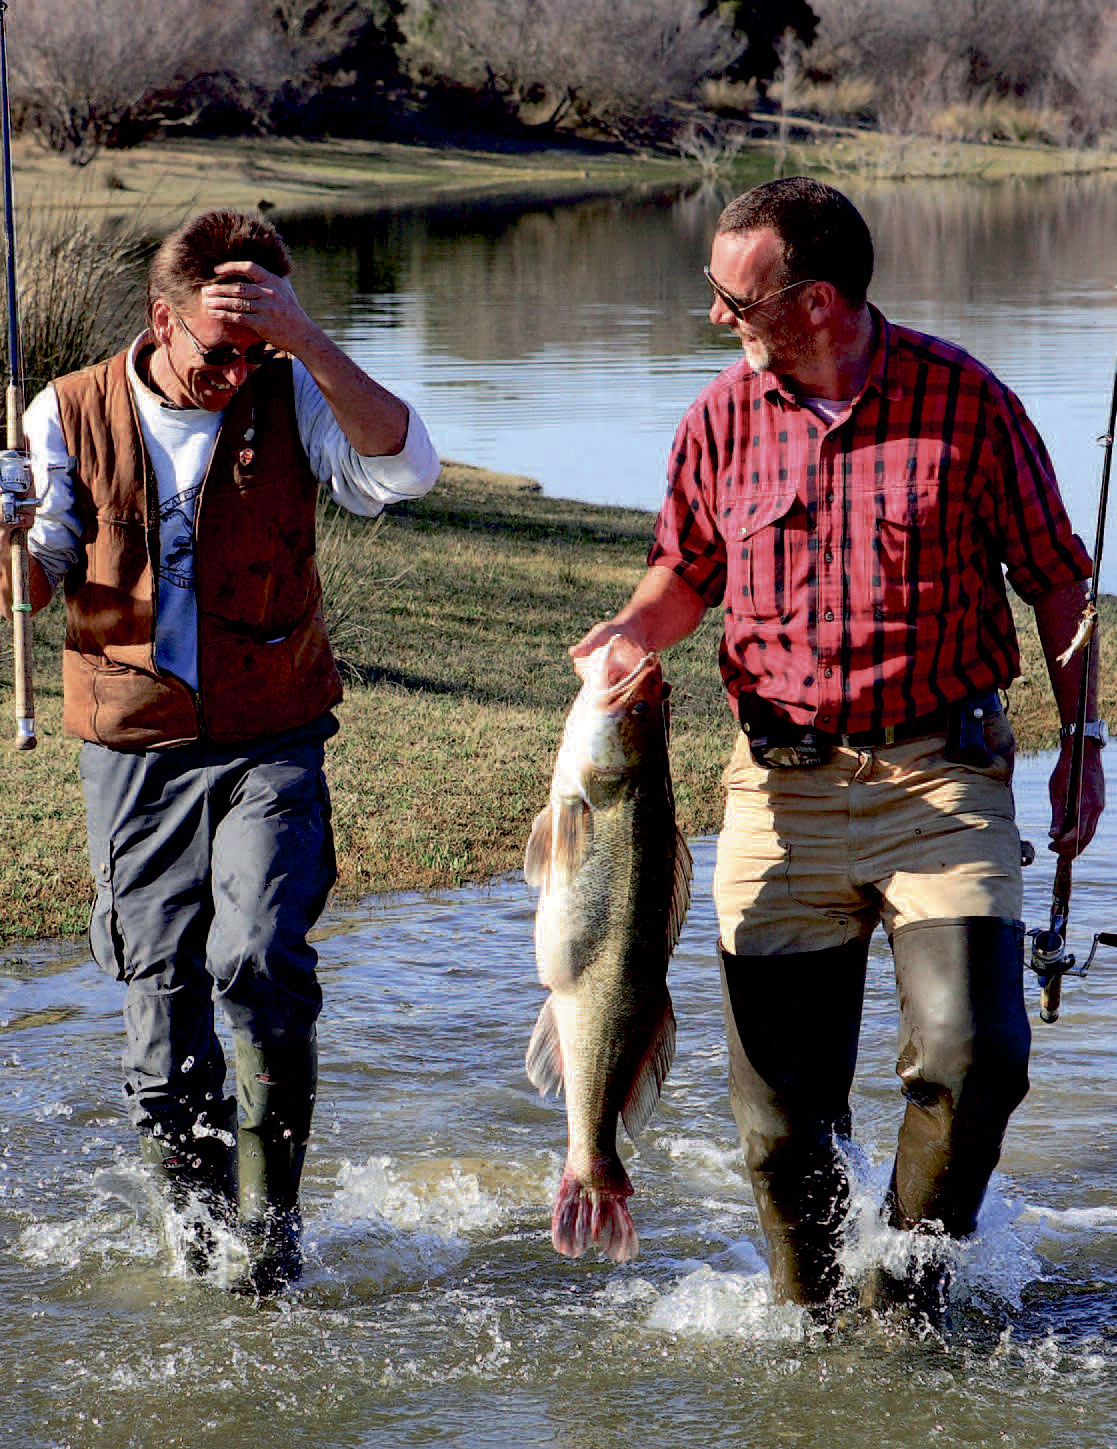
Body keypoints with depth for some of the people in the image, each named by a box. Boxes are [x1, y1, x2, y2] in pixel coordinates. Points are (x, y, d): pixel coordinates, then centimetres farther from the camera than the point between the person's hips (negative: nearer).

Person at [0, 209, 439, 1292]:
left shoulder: (291, 399, -1)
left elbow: (406, 469, -19)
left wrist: (304, 340, -26)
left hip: (271, 744, -1)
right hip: (133, 752, 2)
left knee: (257, 959, -21)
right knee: (161, 995, 2)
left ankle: (271, 1213, -4)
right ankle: (200, 1235, 19)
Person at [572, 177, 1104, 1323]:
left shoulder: (963, 399, -4)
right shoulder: (723, 417, 4)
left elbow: (1055, 580, 4)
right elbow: (686, 570, 19)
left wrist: (1081, 736, 2)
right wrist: (634, 630, -2)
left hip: (942, 774, -2)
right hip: (781, 786, 3)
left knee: (972, 1053, -16)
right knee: (781, 1100, 1)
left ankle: (908, 1288, 9)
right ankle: (812, 1316, 23)